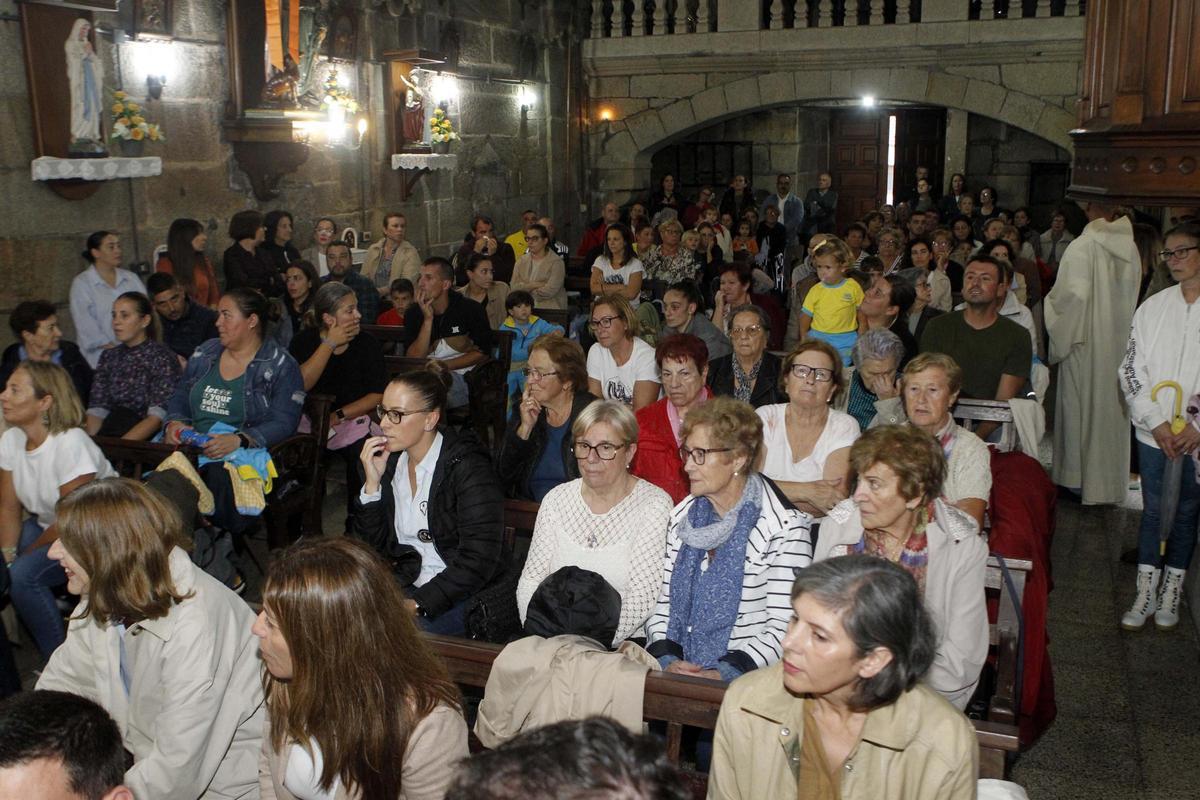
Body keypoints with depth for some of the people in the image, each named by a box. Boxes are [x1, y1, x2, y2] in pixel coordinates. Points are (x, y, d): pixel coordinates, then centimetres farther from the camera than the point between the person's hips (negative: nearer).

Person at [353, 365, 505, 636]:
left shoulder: (469, 468, -14)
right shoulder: (387, 460, 6)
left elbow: (478, 559, -19)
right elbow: (371, 545, 6)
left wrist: (418, 605, -23)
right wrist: (372, 483, -7)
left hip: (458, 593, -6)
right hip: (405, 581, 6)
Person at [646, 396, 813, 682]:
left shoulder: (785, 529, -7)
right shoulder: (683, 516, 12)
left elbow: (783, 628, -9)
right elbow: (662, 602, 12)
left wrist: (723, 674, -17)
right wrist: (666, 660, -5)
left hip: (744, 680, -4)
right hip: (675, 669, 4)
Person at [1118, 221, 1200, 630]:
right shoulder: (1153, 307, 3)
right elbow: (1131, 370, 1)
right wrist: (1156, 422, -7)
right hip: (1154, 433, 2)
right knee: (1153, 511, 8)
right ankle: (1145, 595, 17)